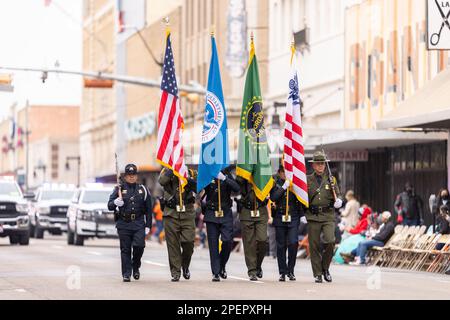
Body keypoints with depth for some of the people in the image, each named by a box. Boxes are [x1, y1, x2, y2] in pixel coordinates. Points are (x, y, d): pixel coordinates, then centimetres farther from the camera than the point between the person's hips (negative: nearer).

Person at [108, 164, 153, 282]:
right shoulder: (119, 189, 7)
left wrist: (148, 226, 5)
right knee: (125, 249, 0)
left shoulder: (143, 190, 10)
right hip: (123, 224, 0)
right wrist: (116, 202, -21)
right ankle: (126, 274, 6)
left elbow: (148, 210, 12)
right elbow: (110, 206, 2)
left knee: (139, 246, -14)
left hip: (138, 224, 0)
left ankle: (136, 267, 10)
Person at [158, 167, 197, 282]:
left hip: (188, 213, 1)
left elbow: (197, 187, -4)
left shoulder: (190, 173, 9)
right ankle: (175, 273, 7)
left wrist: (188, 178, -18)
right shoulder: (167, 171, 6)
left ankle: (185, 267, 21)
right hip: (171, 214, -1)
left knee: (189, 243, -5)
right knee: (173, 244, 0)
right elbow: (162, 181, -16)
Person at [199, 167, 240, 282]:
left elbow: (237, 188, -11)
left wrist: (224, 179, -23)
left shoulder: (227, 175, 4)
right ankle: (215, 273, 4)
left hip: (226, 214, 0)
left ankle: (222, 265, 13)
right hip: (211, 215, 0)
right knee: (213, 244, -1)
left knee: (228, 241, -11)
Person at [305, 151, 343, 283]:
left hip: (328, 216, 0)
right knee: (314, 246, -1)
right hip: (313, 217, 0)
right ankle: (317, 274, 9)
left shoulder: (331, 179, 10)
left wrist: (338, 201, -12)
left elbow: (337, 195, 11)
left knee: (330, 241, -18)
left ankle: (325, 268, 3)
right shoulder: (307, 180, 9)